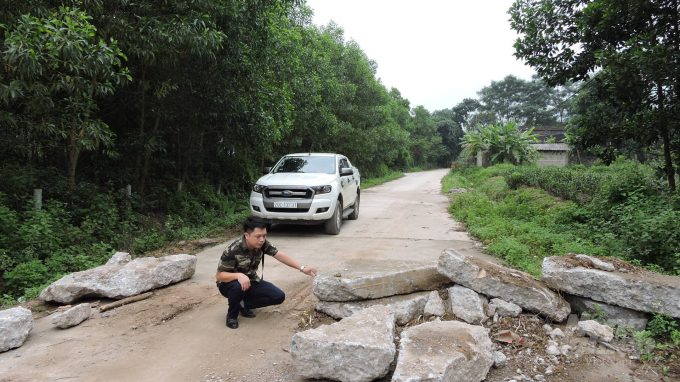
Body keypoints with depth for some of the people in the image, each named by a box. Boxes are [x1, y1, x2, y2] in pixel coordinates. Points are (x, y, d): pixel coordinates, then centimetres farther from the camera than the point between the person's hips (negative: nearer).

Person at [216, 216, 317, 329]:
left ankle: (243, 304, 5)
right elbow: (219, 275, -25)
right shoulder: (233, 250, -29)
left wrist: (302, 268, -20)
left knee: (279, 296, -11)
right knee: (237, 286, -40)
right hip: (229, 283, -5)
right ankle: (232, 315, -9)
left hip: (251, 281, 5)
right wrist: (238, 275, -44)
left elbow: (280, 255, -11)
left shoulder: (262, 244, -15)